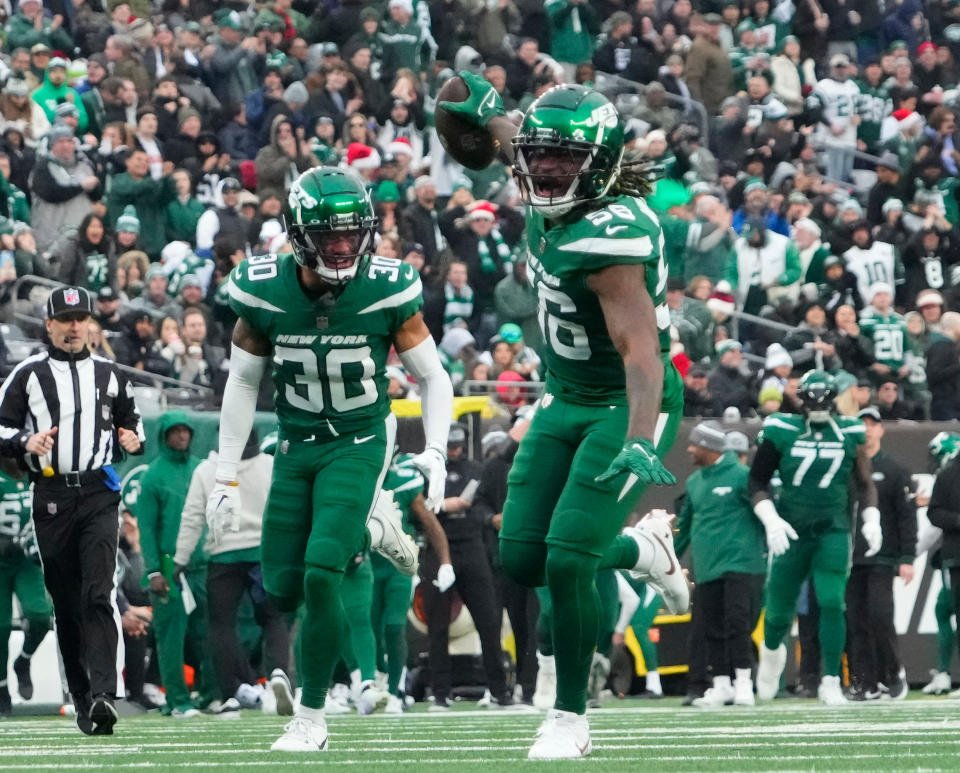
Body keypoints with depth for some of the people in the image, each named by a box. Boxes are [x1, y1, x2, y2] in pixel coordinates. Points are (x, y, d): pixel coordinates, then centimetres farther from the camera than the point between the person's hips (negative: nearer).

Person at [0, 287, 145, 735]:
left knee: (98, 595, -15)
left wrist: (134, 440, 2)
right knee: (66, 602, 4)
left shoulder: (109, 375, 14)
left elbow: (131, 420, 25)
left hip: (98, 495, 0)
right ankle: (82, 698, 11)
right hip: (51, 497, 0)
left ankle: (104, 694, -27)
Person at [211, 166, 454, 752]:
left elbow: (434, 377, -4)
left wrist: (436, 452, -17)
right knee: (283, 590, 3)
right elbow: (243, 383, 2)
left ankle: (312, 717, -5)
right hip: (297, 447, 3)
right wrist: (226, 477, 3)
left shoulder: (386, 291, -17)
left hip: (360, 445, -3)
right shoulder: (263, 292, -12)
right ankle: (371, 529, 33)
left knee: (320, 575, -19)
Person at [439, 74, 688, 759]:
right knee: (522, 560, 5)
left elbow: (641, 349, -36)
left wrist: (640, 443, -46)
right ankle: (643, 549, 33)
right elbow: (535, 161, 22)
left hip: (625, 407, -8)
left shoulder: (611, 237, -29)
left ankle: (571, 718, 1)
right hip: (566, 400, 8)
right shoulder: (551, 207, -5)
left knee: (566, 563, -15)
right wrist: (492, 118, 36)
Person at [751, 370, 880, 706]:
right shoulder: (782, 432, -2)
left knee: (832, 603, -15)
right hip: (791, 532, 0)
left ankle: (831, 682, -10)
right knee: (780, 610, 7)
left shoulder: (849, 434, 4)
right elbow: (758, 481, 3)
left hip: (833, 530, 0)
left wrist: (871, 521, 2)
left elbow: (865, 482, 15)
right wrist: (770, 520, -10)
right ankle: (772, 651, 42)